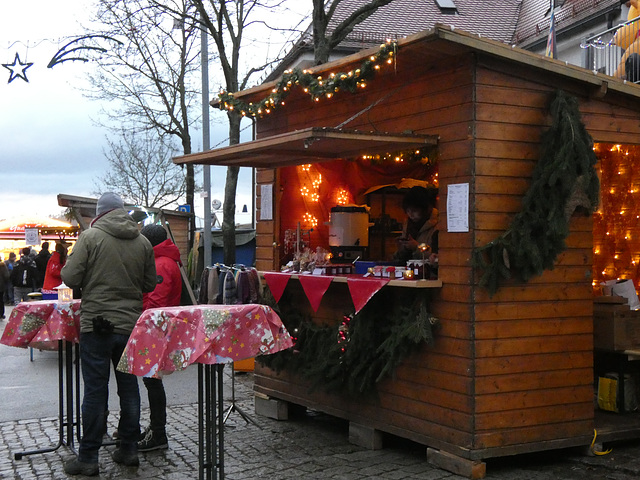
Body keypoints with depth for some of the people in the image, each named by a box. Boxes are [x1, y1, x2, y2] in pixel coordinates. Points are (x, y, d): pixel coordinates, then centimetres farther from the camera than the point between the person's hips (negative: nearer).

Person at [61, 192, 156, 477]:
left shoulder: (90, 236, -7)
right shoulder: (142, 242, 4)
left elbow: (70, 278, -10)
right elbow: (150, 284, 10)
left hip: (97, 325, -4)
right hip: (131, 324, 4)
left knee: (95, 390, 0)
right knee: (128, 386, 13)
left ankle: (88, 458, 7)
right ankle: (128, 449, 21)